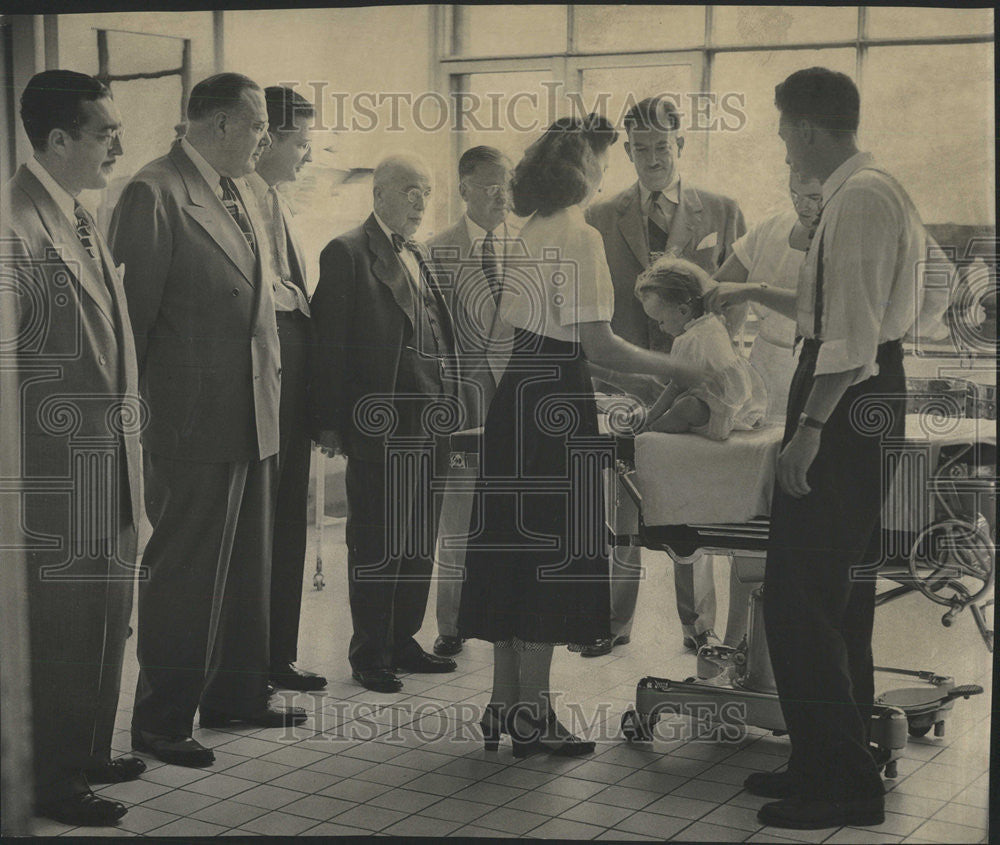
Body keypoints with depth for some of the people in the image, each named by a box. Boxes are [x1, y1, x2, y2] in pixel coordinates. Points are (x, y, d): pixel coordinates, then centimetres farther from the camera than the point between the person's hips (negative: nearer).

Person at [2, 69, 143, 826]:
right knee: (63, 632, 2)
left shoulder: (84, 221, 13)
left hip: (112, 465, 9)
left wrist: (128, 426, 16)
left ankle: (90, 755, 34)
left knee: (108, 619, 18)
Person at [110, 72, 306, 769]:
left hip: (253, 418, 9)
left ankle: (236, 695, 32)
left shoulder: (237, 195, 16)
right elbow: (134, 310, -13)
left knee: (248, 565, 18)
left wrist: (270, 393, 15)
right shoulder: (155, 194, -13)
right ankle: (161, 721, 13)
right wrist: (145, 409, -12)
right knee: (187, 573, -1)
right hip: (195, 423, -9)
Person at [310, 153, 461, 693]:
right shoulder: (347, 253, -6)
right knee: (373, 545, 2)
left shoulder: (419, 257, 17)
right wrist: (329, 421, -14)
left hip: (427, 425, 7)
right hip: (377, 427, -7)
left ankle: (403, 642, 25)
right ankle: (369, 655, 13)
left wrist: (447, 407, 10)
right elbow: (330, 341, -10)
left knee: (419, 543, 13)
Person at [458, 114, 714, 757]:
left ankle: (504, 703, 20)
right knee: (552, 548, -1)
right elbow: (598, 344, -19)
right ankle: (533, 715, 6)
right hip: (557, 400, -8)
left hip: (515, 392, 8)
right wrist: (671, 368, -7)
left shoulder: (522, 232, 12)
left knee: (516, 546, 12)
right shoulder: (580, 237, -14)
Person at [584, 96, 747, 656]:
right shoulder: (602, 219, 8)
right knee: (620, 511, 6)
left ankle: (699, 626, 19)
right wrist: (601, 374, -3)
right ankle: (615, 624, 20)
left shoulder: (722, 213, 7)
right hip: (624, 388, 1)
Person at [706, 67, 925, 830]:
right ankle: (837, 760, 27)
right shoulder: (869, 191, 18)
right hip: (868, 400, 11)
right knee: (838, 593, 16)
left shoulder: (860, 199, -15)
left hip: (847, 402, -11)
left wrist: (810, 427, -24)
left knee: (799, 596, -7)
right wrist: (759, 295, 30)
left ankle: (843, 782, 0)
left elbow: (852, 330, -23)